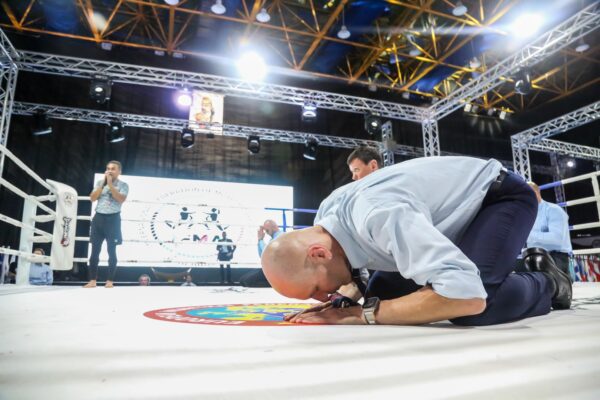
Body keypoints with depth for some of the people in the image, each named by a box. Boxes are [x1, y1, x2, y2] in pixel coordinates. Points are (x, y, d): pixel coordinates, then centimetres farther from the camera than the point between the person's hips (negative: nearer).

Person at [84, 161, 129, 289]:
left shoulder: (123, 185, 1)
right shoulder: (100, 183, 12)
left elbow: (121, 199, -15)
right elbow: (92, 198, 2)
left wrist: (110, 184, -14)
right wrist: (103, 183, -4)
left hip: (113, 219, -4)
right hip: (98, 218, 4)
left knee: (111, 251, 0)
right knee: (95, 250, 4)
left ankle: (110, 281, 7)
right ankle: (92, 280, 11)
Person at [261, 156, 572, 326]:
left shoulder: (378, 215, -41)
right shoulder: (325, 216, -13)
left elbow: (467, 294, -46)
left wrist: (364, 313, -38)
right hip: (457, 213, 8)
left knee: (453, 306, -33)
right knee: (382, 290, 2)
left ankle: (547, 283, 2)